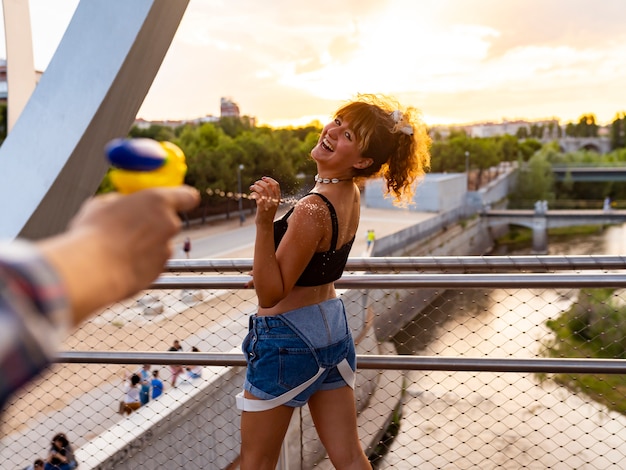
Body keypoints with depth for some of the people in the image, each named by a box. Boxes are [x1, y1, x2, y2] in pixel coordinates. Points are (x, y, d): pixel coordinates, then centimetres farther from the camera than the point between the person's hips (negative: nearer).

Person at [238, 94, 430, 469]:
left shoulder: (312, 210, -26)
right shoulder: (352, 195, 1)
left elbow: (269, 295, -23)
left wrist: (265, 221, -34)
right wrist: (267, 273, 28)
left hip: (288, 341, -8)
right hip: (334, 326, 8)